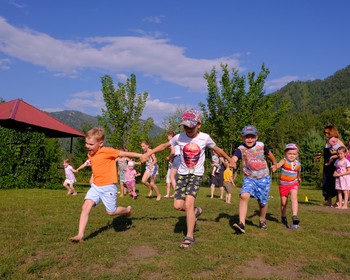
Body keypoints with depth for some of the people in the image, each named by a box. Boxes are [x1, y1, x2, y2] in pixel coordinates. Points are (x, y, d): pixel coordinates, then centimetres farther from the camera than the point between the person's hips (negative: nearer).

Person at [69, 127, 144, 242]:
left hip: (108, 186, -6)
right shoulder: (90, 154, 5)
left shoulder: (107, 151, -17)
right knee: (86, 206, -11)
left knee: (111, 212, 4)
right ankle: (80, 234, -6)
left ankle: (127, 209, 35)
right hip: (95, 186, 6)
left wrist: (141, 155, -8)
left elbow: (124, 153, -12)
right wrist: (92, 177, 15)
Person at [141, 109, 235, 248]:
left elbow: (217, 149, 10)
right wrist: (148, 154, 4)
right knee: (178, 205, -4)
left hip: (196, 175, -2)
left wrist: (229, 160, 22)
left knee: (188, 203, -19)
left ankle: (189, 236, -5)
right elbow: (164, 145, 9)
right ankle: (195, 211, 30)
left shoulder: (205, 138, -8)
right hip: (182, 174, 3)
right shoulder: (179, 137, -6)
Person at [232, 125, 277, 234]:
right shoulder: (241, 149, -10)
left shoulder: (261, 146, -3)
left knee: (262, 202, 11)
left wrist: (274, 164, 32)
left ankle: (262, 220, 41)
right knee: (244, 196, -26)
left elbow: (269, 154, 17)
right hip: (249, 178, -2)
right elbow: (234, 158, -29)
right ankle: (241, 223, -23)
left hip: (264, 178, 2)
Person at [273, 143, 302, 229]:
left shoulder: (298, 164, -3)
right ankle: (283, 217, 34)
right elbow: (279, 164, -41)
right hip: (283, 184, -2)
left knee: (294, 197, -24)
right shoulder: (284, 160, -17)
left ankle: (294, 216, -25)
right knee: (284, 202, 9)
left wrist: (299, 178, 37)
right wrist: (275, 166, -64)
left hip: (294, 184, 2)